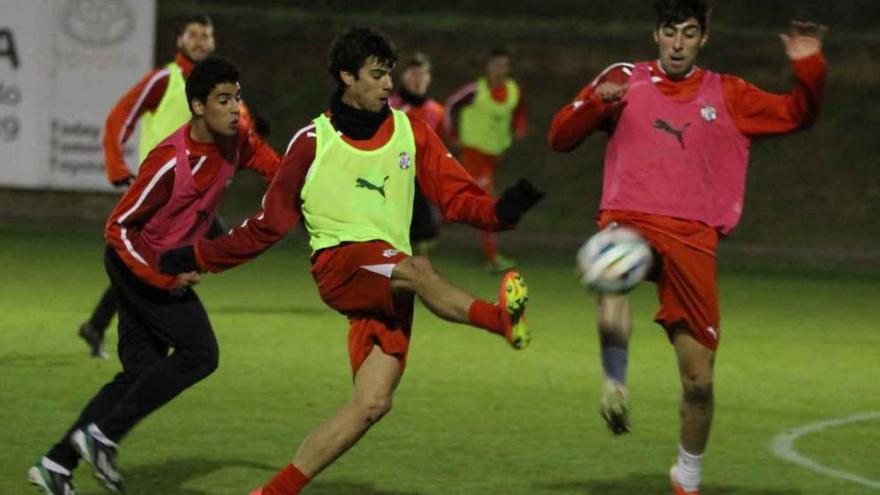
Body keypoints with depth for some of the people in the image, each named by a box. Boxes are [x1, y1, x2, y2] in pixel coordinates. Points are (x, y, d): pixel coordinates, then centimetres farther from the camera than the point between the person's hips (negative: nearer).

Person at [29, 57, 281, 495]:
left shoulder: (236, 140, -6)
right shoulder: (170, 162, -27)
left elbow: (270, 164, 17)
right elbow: (119, 228, -20)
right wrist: (166, 278, -23)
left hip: (168, 264, 8)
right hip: (139, 262, -8)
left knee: (142, 373, 7)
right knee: (199, 353, -16)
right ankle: (103, 435, -11)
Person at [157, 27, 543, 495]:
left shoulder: (410, 132, 12)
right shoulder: (313, 143, 5)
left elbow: (456, 197, 8)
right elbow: (269, 225, 12)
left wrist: (501, 210, -12)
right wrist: (198, 258, 10)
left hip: (387, 289, 3)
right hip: (339, 265, -3)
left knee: (372, 403, -11)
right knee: (418, 269, -36)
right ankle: (502, 319, -53)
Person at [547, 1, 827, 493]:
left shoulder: (726, 95, 13)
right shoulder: (625, 80, 11)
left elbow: (797, 115, 11)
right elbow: (561, 137, 8)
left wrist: (809, 67, -8)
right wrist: (595, 103, -11)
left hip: (693, 239, 2)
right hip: (631, 220, -1)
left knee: (699, 381, 1)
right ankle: (615, 383, -32)